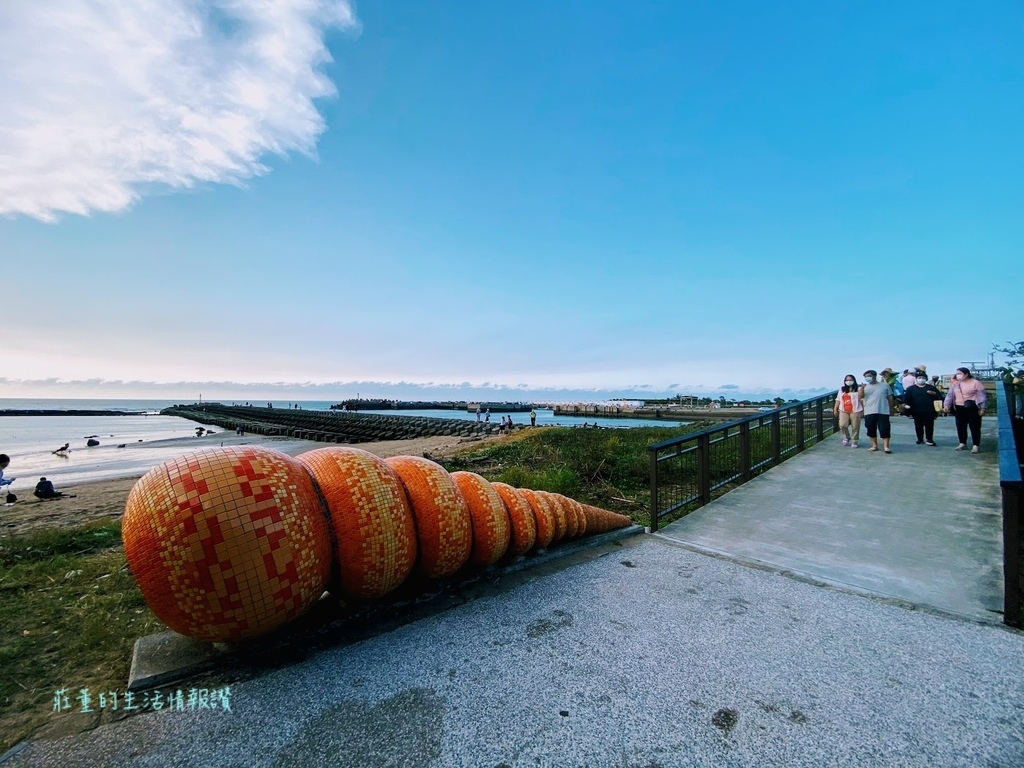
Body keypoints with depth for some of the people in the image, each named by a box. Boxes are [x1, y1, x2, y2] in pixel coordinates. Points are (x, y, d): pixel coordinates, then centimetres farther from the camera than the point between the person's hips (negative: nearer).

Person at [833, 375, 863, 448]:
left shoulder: (858, 389, 3)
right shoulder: (842, 389, 13)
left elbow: (861, 400, 0)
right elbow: (838, 400, 14)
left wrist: (863, 410, -5)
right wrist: (835, 409, 9)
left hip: (855, 411, -2)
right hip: (843, 411, 2)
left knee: (855, 427, 1)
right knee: (842, 425, -10)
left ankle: (854, 441, 15)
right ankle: (847, 437, 16)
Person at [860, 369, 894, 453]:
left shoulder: (884, 385, 7)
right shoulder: (865, 386, 7)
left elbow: (890, 397, 12)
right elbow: (860, 397, -6)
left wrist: (891, 408, 10)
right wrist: (862, 388, -21)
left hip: (883, 411, -1)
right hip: (869, 412, 2)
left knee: (884, 429, -4)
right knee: (871, 429, 6)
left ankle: (886, 446, 0)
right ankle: (874, 445, 16)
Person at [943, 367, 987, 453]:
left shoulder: (975, 383, -5)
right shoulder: (955, 384, 8)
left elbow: (982, 396, -6)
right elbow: (950, 395, 11)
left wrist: (982, 408, -11)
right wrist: (946, 405, 1)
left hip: (972, 408, -5)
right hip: (959, 408, 5)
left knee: (974, 427, -1)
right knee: (960, 427, 11)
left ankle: (976, 445, 3)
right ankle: (962, 443, 21)